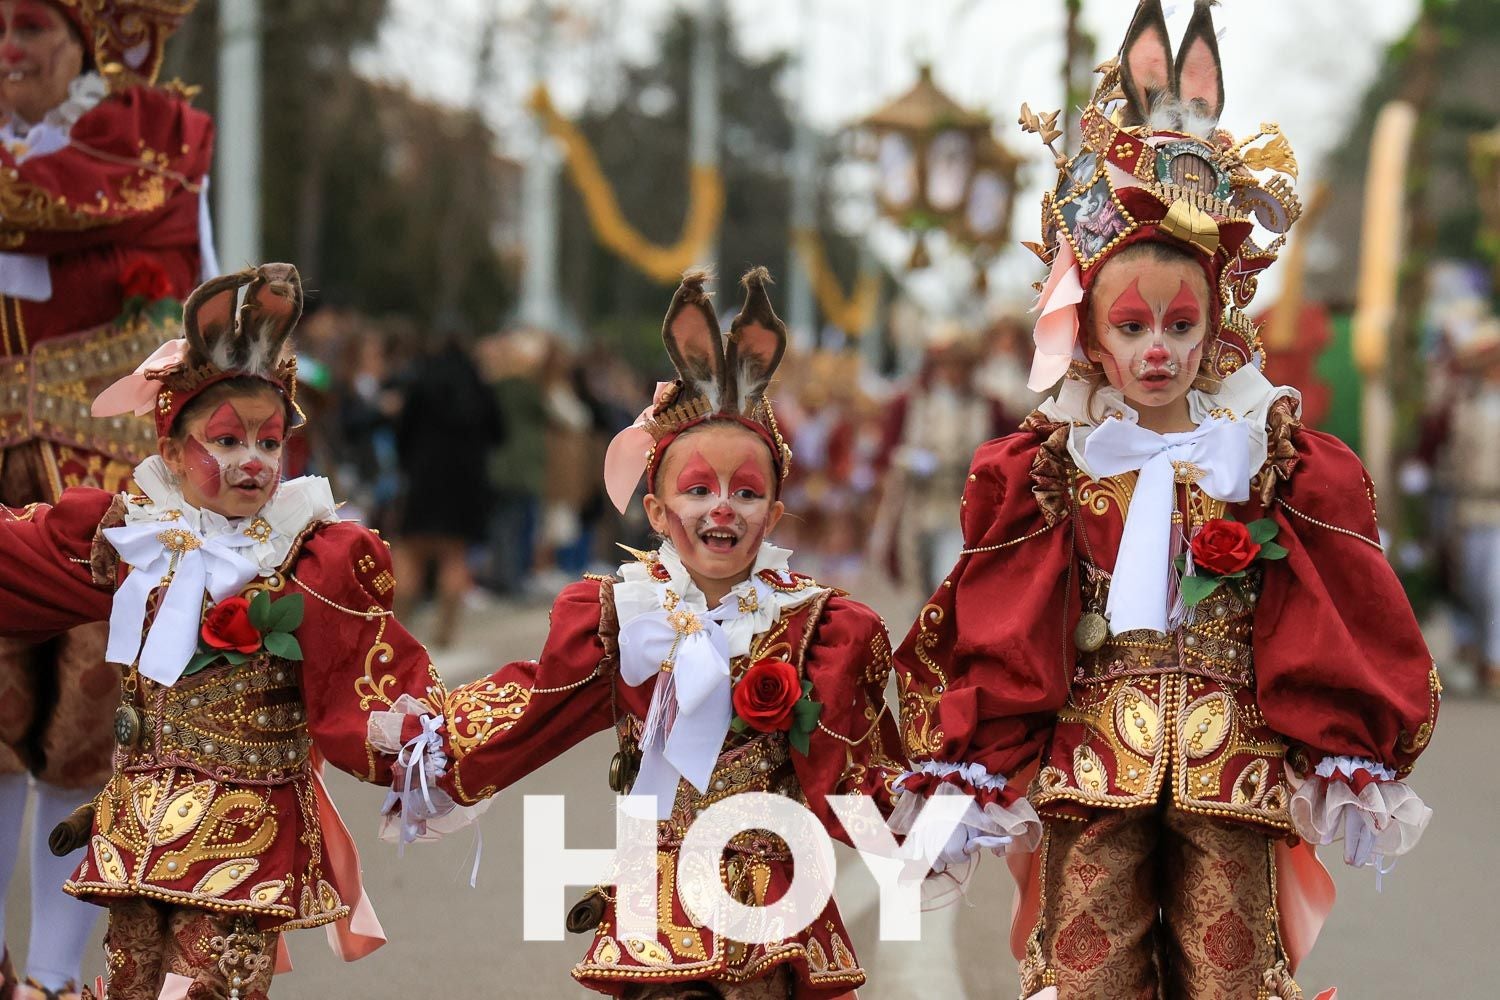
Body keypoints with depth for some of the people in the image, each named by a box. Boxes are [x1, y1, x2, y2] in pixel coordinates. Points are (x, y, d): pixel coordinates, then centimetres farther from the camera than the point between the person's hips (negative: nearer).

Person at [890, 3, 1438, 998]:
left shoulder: (1277, 464, 6)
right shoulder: (1049, 469, 5)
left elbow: (1344, 629, 7)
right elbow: (997, 637, 5)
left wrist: (1346, 765, 3)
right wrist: (973, 773, 0)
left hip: (1234, 765, 0)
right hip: (1092, 766, 0)